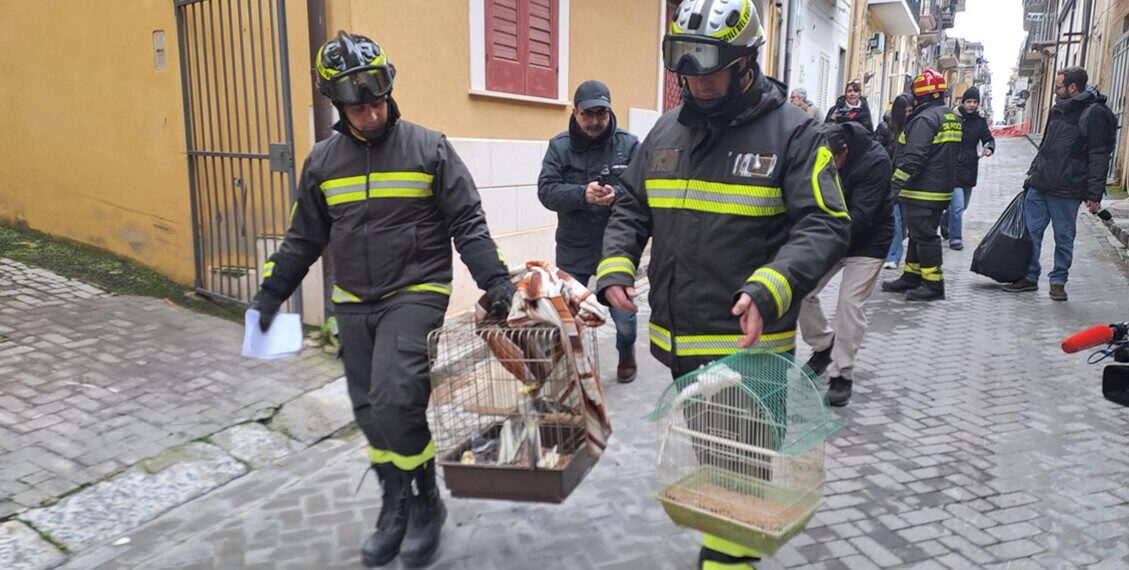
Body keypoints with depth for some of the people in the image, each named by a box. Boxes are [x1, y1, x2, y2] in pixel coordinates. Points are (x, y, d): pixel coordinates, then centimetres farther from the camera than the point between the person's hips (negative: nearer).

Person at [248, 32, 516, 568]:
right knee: (370, 412, 10)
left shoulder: (429, 148, -4)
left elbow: (467, 223, -4)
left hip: (415, 295, -5)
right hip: (354, 305, 5)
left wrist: (495, 279, -15)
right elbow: (303, 239, 16)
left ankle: (426, 504, 6)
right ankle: (396, 508, 28)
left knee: (394, 401, -18)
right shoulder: (323, 161, 7)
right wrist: (269, 295, 11)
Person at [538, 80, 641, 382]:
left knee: (624, 317, 8)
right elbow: (546, 190, -9)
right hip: (573, 249, 1)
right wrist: (583, 194, -25)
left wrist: (616, 194, -27)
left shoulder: (628, 144, 0)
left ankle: (626, 353, 40)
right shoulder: (559, 146, 2)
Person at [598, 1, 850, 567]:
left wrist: (769, 291, -30)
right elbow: (630, 209, 13)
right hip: (676, 339, 6)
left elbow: (824, 226, -13)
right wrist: (615, 270, -6)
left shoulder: (791, 131, -8)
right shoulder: (667, 129, 8)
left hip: (747, 338, -6)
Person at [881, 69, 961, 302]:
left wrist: (895, 184, -20)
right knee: (919, 233, 17)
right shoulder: (951, 118, 16)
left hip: (922, 192, -10)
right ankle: (911, 277, 26)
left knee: (924, 235, -5)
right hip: (942, 189, 10)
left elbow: (914, 158, -23)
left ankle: (933, 285, 0)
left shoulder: (925, 119, -16)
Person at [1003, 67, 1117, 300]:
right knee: (1030, 232, 8)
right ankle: (1029, 277, 18)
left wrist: (1094, 195, -16)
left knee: (1064, 238, 5)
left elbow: (1099, 158, -12)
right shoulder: (1059, 110, 15)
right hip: (1039, 187, 7)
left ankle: (1058, 281, 17)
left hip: (1066, 193, -7)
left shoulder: (1095, 114, -9)